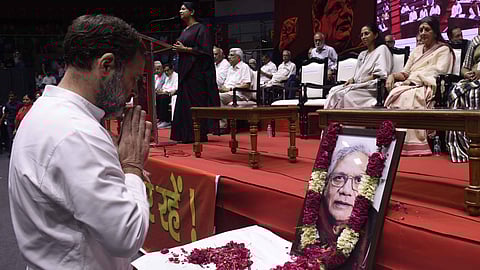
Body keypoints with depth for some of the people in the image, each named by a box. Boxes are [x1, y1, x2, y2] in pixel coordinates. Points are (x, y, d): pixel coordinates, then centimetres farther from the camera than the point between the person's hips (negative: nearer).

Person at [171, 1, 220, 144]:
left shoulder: (200, 28, -6)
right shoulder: (184, 30, 20)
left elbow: (204, 50, -15)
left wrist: (185, 49, -15)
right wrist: (178, 49, 6)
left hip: (196, 72, -9)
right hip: (185, 71, 9)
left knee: (196, 102, -7)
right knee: (184, 102, 7)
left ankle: (199, 135, -1)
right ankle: (186, 135, 11)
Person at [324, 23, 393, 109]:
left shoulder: (382, 49, 3)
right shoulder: (362, 54, 27)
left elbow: (381, 75, -9)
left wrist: (361, 81, -13)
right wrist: (352, 79, -1)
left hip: (372, 88, -7)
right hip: (359, 86, 7)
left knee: (342, 94, -32)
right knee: (334, 90, -21)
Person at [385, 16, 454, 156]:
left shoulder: (443, 50, 12)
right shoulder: (416, 50, 31)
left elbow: (438, 71, -4)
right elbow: (405, 72, 22)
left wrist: (414, 76, -13)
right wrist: (393, 75, -1)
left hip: (427, 87, -5)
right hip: (410, 85, 5)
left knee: (407, 96, -37)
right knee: (394, 93, -30)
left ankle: (411, 144, -37)